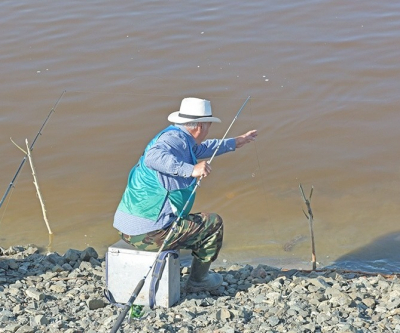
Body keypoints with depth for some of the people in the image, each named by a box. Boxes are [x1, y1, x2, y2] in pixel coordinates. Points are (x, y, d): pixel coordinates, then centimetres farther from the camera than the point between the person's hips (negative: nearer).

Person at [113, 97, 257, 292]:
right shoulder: (175, 138, -14)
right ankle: (198, 280, 18)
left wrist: (233, 143, 46)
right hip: (150, 233, -10)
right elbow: (153, 156, -36)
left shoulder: (177, 137, 16)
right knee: (213, 223, 5)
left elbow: (200, 149, 37)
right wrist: (191, 170, -42)